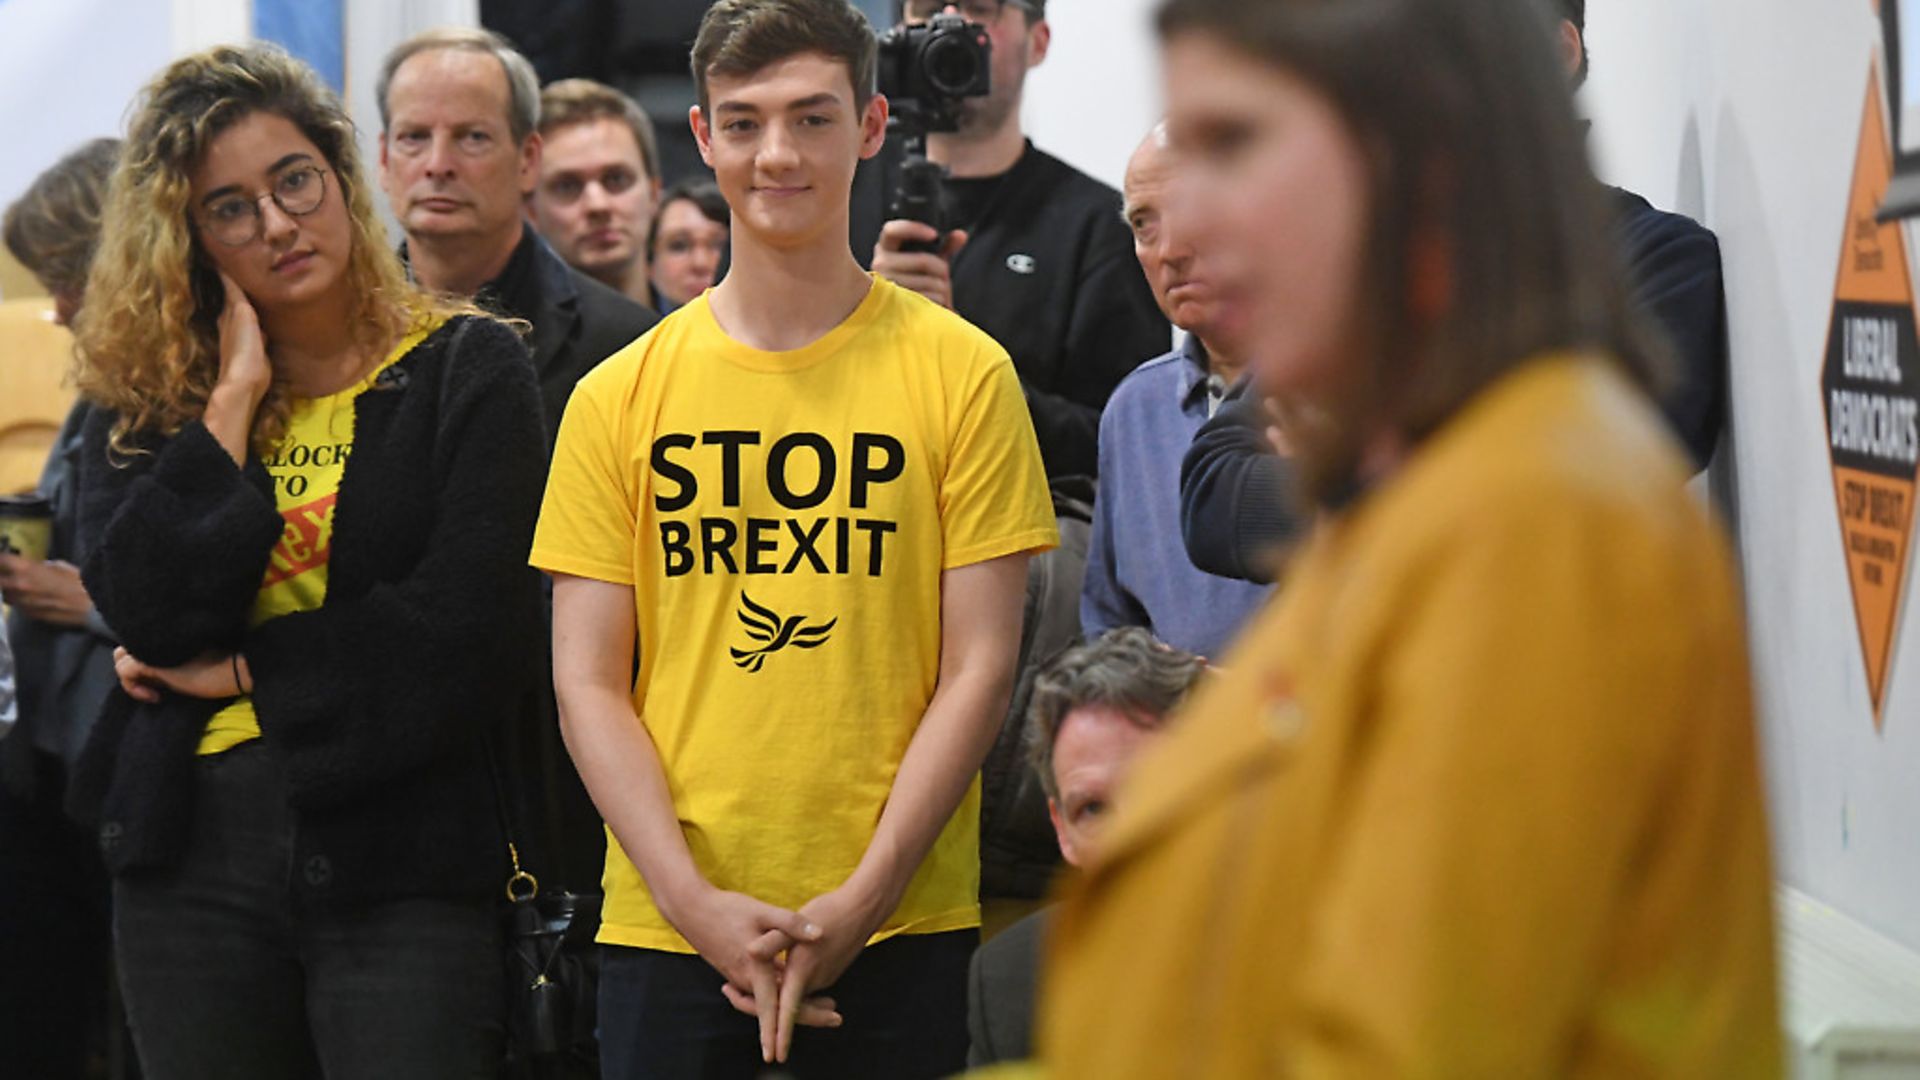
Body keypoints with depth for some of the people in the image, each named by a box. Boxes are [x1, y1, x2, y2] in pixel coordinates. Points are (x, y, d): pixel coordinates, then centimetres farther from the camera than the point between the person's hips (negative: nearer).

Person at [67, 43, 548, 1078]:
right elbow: (151, 613, -7)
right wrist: (233, 402, -5)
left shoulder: (465, 370, 1)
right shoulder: (141, 407, 10)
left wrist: (241, 672, -5)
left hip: (401, 856, -3)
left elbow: (471, 633, -10)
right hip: (191, 855, 3)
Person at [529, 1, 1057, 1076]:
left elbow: (979, 668, -2)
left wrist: (861, 901, -11)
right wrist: (696, 902, -10)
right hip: (666, 933, 1)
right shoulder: (620, 398, 5)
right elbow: (588, 684, 3)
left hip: (899, 933, -1)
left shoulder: (963, 374, 1)